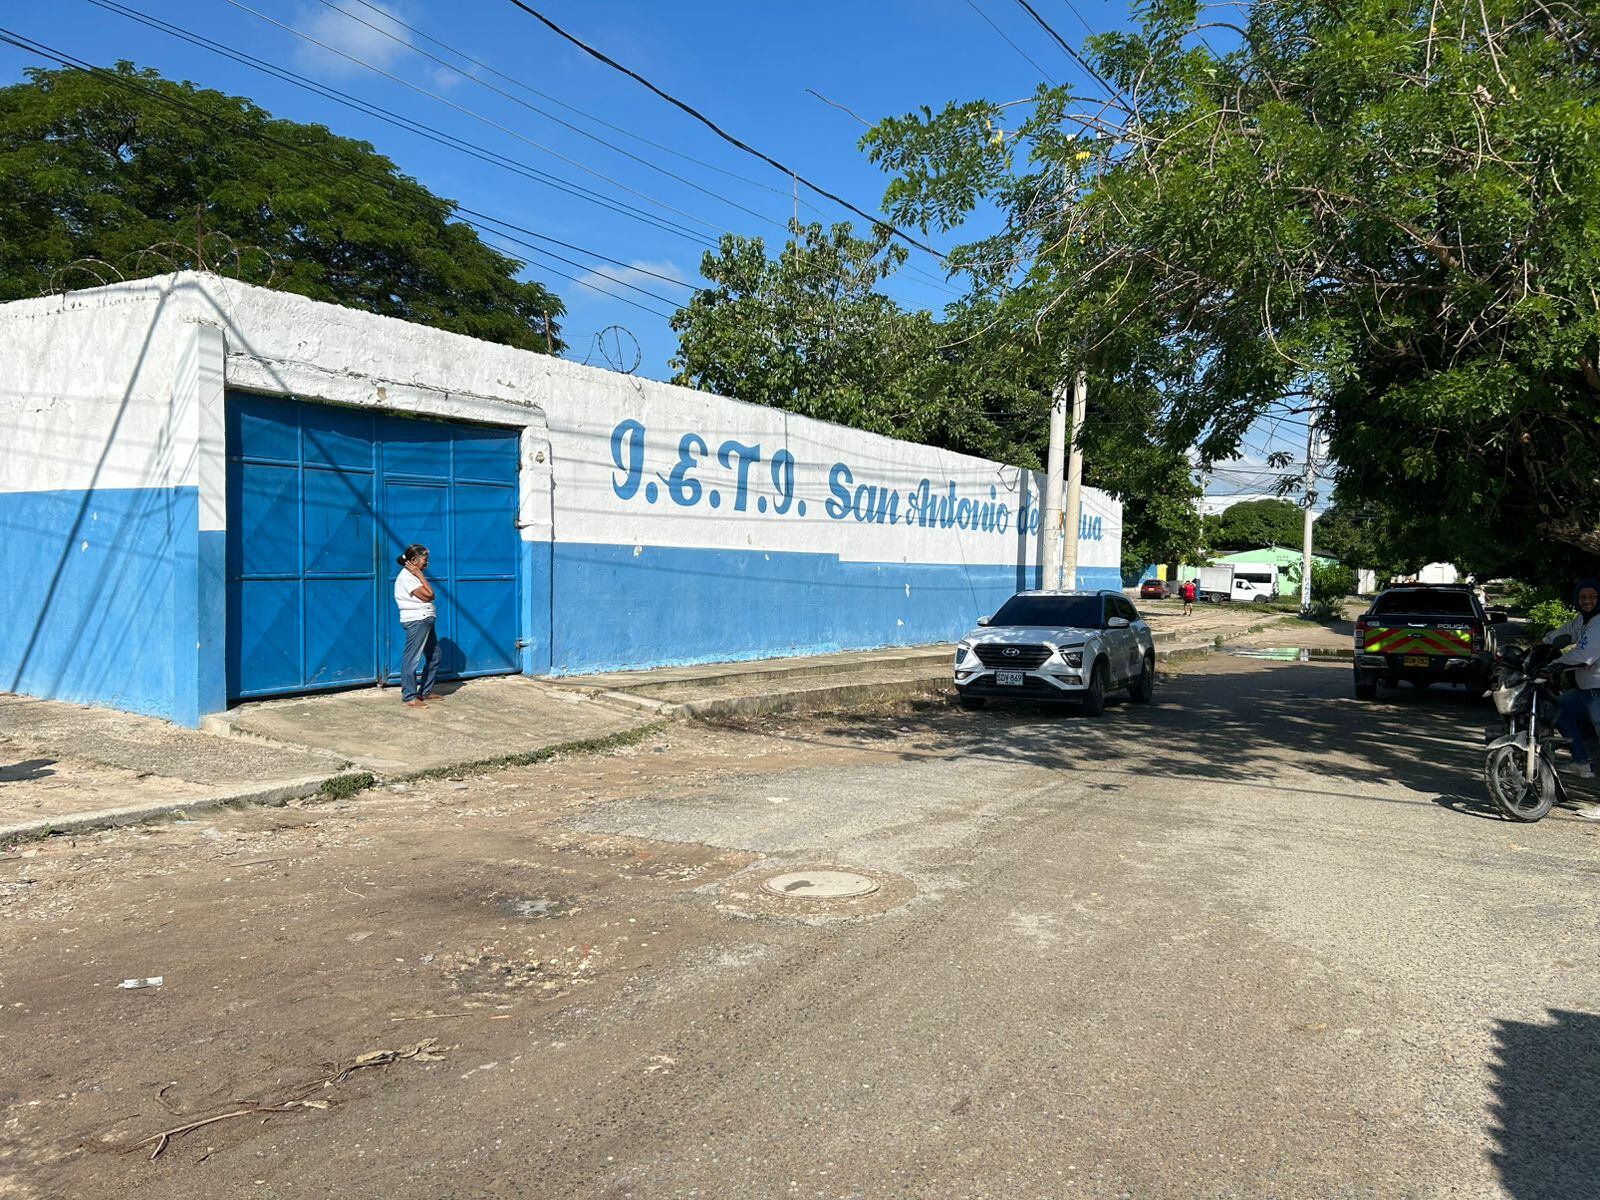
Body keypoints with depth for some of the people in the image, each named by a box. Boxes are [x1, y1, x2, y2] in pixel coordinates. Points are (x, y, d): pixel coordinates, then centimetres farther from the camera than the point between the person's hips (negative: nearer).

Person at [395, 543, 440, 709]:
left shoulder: (414, 575, 18)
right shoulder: (406, 576, -12)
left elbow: (431, 595, 8)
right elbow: (428, 595, -17)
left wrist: (419, 574, 5)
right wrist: (420, 574, -10)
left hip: (425, 621, 11)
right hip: (416, 622, -11)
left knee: (434, 656, 15)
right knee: (412, 659, -8)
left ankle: (425, 692, 25)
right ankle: (408, 697, -5)